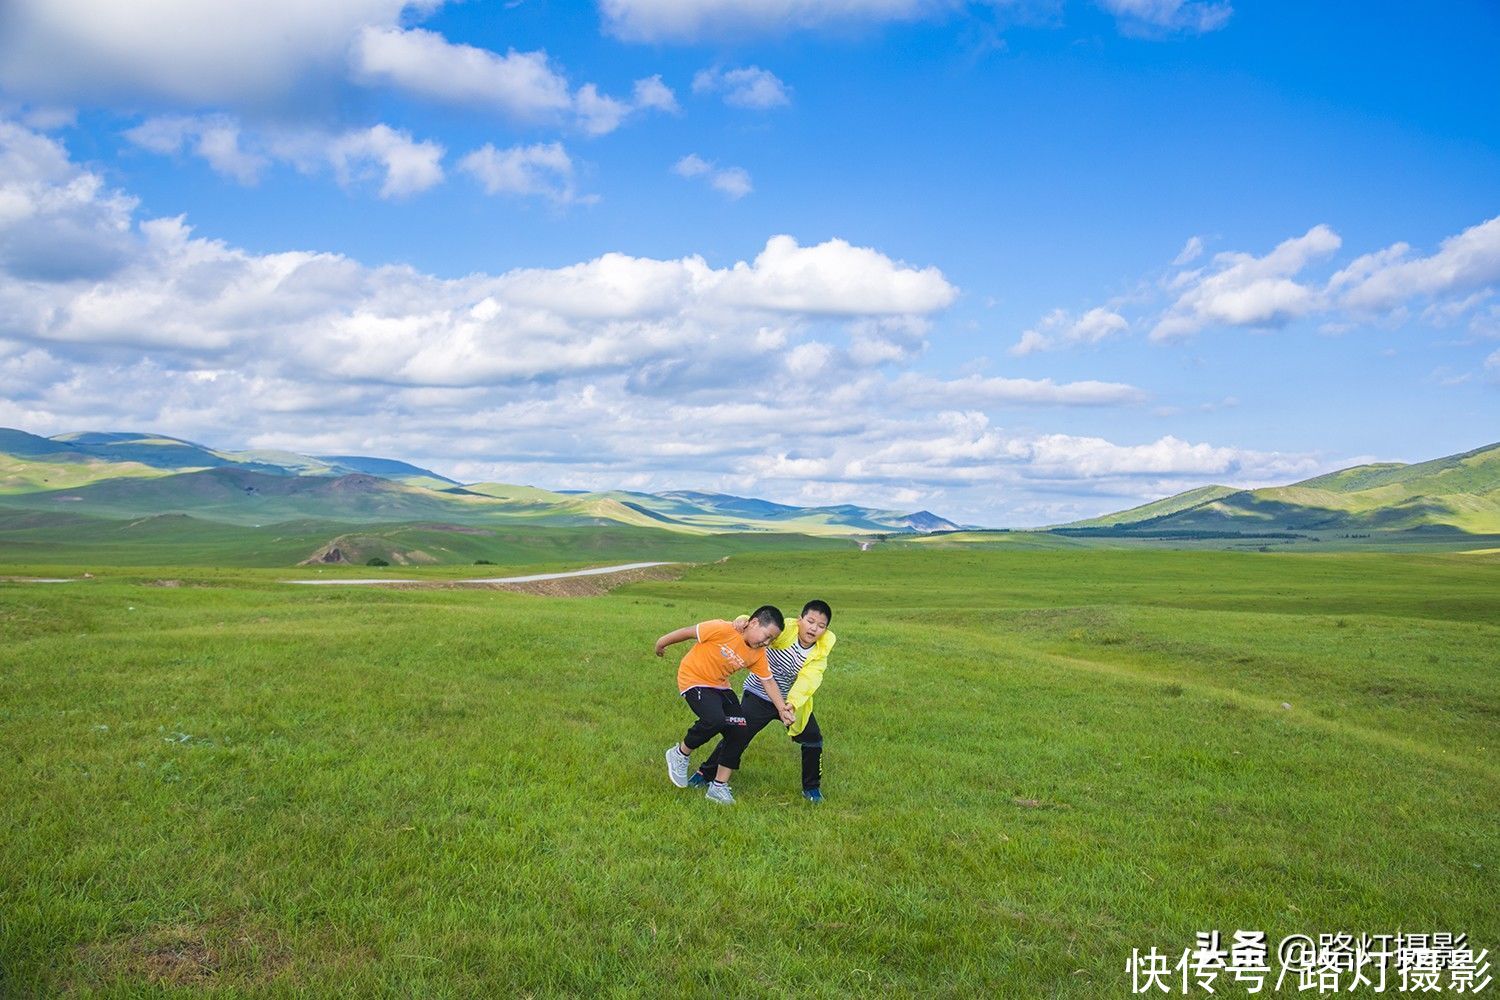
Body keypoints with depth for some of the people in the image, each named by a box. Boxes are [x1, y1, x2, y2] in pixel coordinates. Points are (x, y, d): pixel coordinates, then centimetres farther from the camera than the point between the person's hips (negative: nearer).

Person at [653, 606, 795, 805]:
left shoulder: (758, 654, -5)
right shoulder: (723, 630, -26)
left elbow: (768, 681, 3)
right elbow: (688, 632, -16)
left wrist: (782, 708, -8)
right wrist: (661, 644, -3)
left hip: (720, 686, 7)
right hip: (694, 680, -7)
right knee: (715, 719, -31)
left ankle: (718, 787, 6)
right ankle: (680, 754, -5)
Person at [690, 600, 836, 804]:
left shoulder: (821, 652, -15)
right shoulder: (784, 630, -23)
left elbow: (808, 679, -30)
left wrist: (793, 702, -47)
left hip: (794, 700, 3)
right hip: (760, 697, -3)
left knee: (813, 739, 1)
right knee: (737, 735, -2)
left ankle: (811, 787, 23)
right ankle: (706, 773, 20)